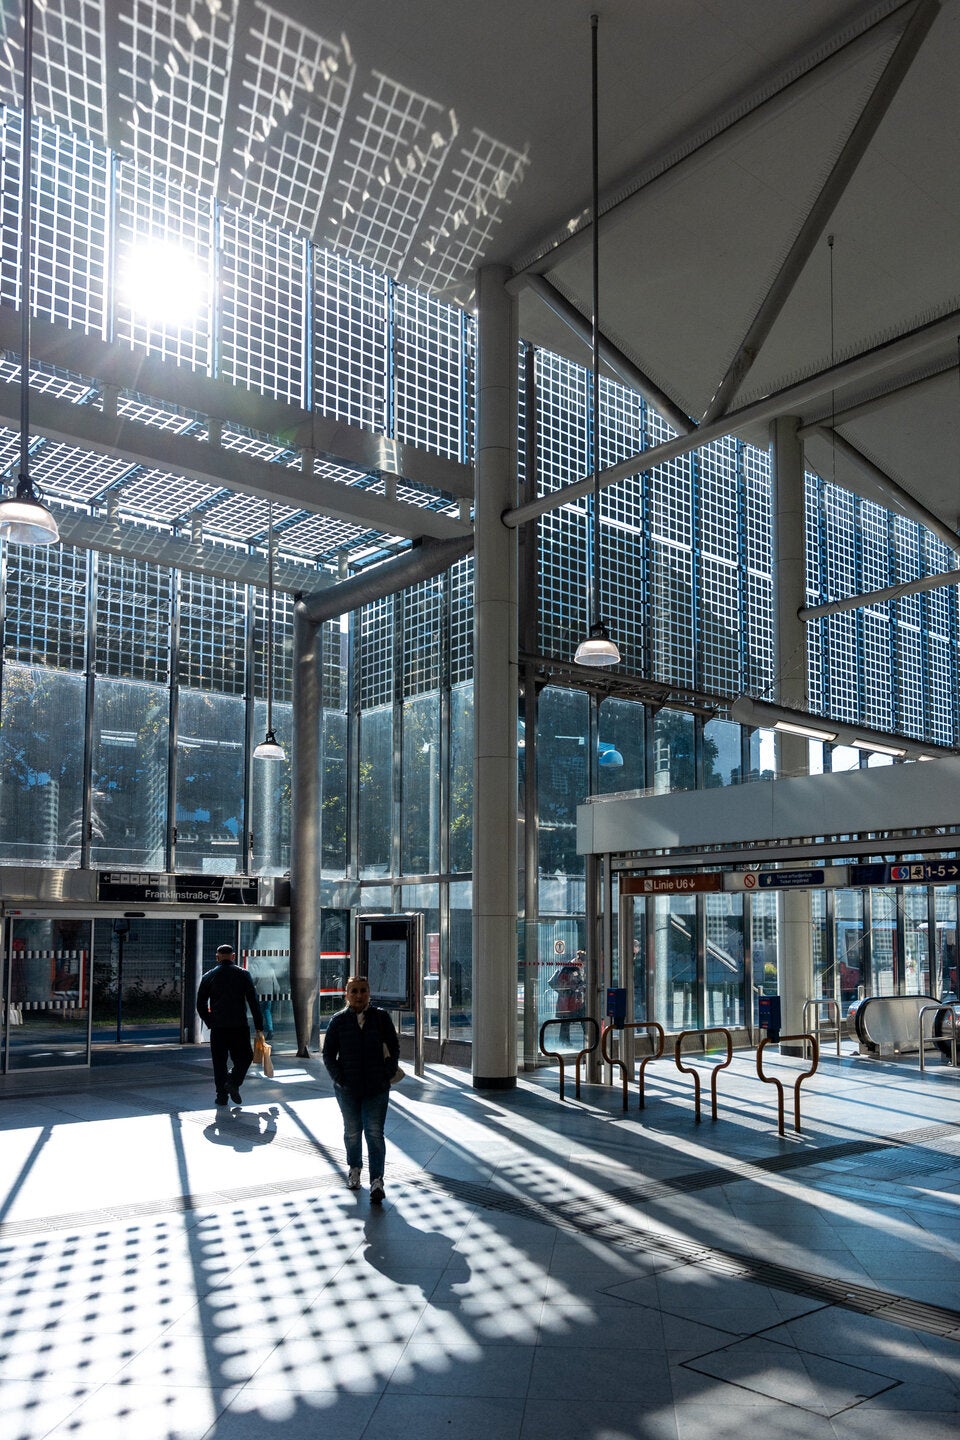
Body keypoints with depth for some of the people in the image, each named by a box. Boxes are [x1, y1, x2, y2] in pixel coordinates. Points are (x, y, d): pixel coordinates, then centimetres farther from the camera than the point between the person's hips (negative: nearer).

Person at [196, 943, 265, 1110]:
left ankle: (222, 1095, 6)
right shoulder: (243, 975, 2)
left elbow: (200, 1004, 8)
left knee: (219, 1061, 9)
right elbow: (254, 1002, -1)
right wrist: (259, 1026, 3)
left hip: (218, 1027, 2)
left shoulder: (208, 976, 6)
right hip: (239, 1026, -1)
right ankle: (233, 1082, -9)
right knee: (244, 1057, 12)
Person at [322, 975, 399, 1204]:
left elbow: (394, 1048, 5)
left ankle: (377, 1180, -7)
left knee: (374, 1133, -6)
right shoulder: (339, 1020, -3)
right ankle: (354, 1168, 38)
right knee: (352, 1131, 17)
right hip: (348, 1089, 1)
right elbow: (328, 1053, 3)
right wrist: (338, 1078, -7)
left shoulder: (381, 1017, -3)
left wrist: (388, 1074, -5)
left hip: (377, 1088, -1)